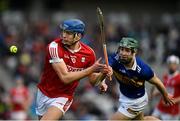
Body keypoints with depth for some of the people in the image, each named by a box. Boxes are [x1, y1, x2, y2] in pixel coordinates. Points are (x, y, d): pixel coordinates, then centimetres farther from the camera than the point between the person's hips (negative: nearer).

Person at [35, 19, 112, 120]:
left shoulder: (89, 53, -12)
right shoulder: (55, 47, -22)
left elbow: (93, 81, 2)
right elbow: (65, 78, -28)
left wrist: (103, 73, -21)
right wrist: (92, 69, -32)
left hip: (63, 98, -1)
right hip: (44, 93, 1)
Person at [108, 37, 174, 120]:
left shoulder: (142, 69, -33)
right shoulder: (115, 59, -27)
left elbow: (156, 82, -16)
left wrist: (166, 96, 1)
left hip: (135, 101, -5)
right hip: (123, 95, 5)